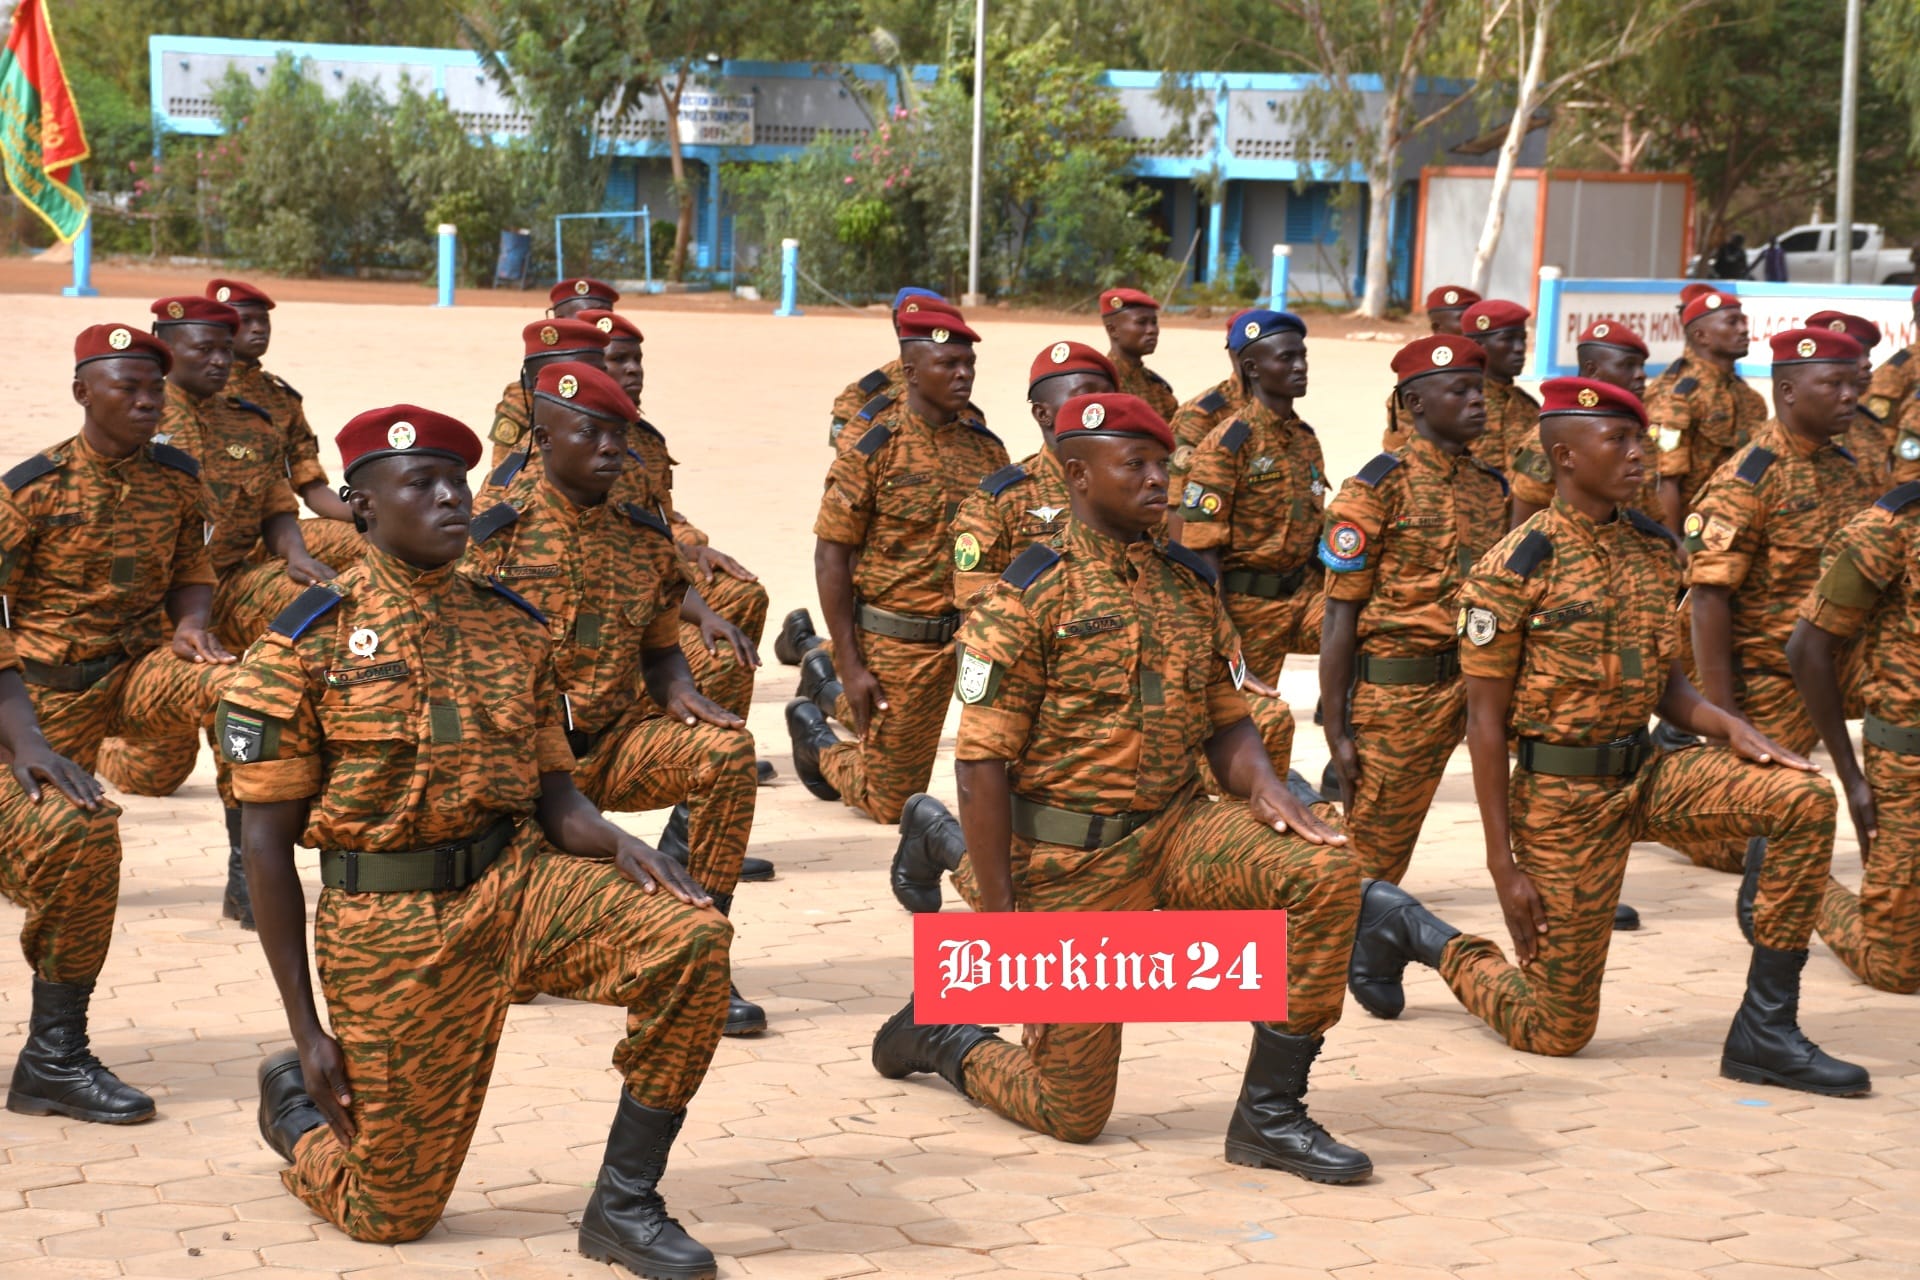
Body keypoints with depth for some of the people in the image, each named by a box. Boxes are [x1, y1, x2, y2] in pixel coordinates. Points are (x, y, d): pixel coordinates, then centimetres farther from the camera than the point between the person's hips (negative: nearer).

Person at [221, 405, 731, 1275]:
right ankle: (295, 1102, 38)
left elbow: (553, 793, 10)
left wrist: (620, 848, -15)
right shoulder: (310, 643, -6)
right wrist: (306, 1028, -7)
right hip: (390, 921, -4)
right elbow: (267, 843, -4)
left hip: (517, 877, 4)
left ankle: (624, 1207, -8)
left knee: (692, 941, -24)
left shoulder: (513, 630, 7)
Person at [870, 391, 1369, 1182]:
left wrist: (1263, 787, -12)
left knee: (1324, 870, -23)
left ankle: (1268, 1115, -11)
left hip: (1176, 830, 5)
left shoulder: (1190, 587, 8)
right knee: (1072, 1114, 1)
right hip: (1068, 860, -5)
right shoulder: (1033, 594, -10)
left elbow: (1224, 722, 12)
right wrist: (996, 914, -15)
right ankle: (944, 1033, 34)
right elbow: (982, 763, -12)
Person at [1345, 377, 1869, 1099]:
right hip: (1562, 797, -6)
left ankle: (1765, 1032, -9)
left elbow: (1665, 682, 13)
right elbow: (1486, 721, -12)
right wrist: (1503, 865, -15)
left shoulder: (1652, 549, 5)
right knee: (1557, 1031, 1)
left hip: (1644, 775, 6)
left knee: (1806, 799, -17)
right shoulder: (1515, 568, -14)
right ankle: (1404, 926, 27)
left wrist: (1731, 728, -9)